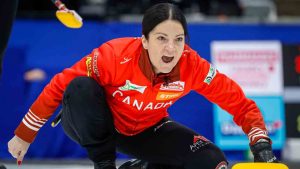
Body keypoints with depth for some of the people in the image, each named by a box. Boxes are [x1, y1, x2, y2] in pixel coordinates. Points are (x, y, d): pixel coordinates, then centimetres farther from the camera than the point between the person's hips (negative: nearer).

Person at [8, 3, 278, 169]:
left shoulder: (193, 67, -25)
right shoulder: (116, 56, -34)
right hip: (91, 127, -3)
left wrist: (261, 143, -31)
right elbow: (59, 86, -23)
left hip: (145, 132, 3)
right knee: (81, 88, -36)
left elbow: (239, 103, -16)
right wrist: (24, 136, -17)